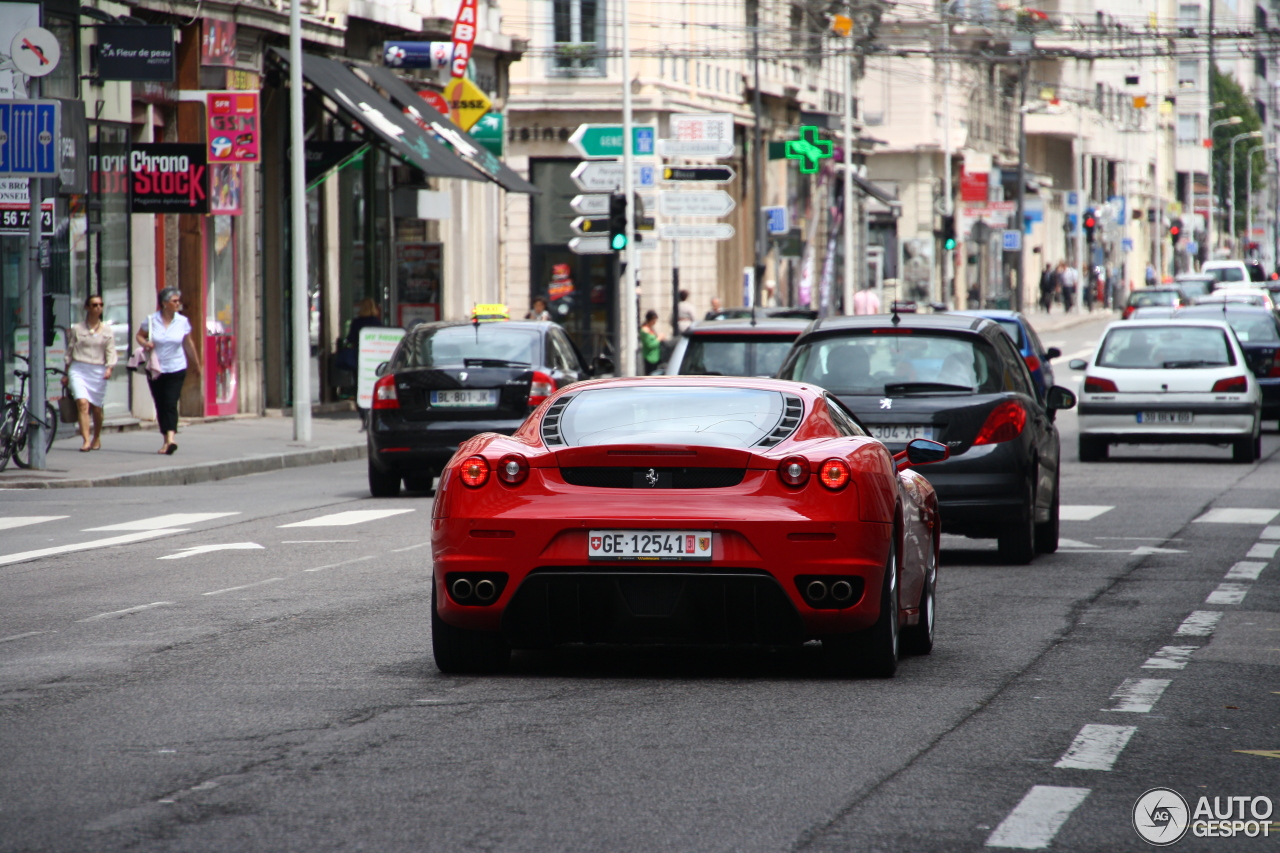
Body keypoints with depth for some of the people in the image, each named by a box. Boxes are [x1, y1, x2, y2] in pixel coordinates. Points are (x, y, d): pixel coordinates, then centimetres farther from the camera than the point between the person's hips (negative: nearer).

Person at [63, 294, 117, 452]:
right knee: (82, 403, -19)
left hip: (98, 372, 1)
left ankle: (97, 438, 32)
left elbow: (111, 352, 3)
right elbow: (69, 351, 12)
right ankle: (86, 441, -24)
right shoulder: (77, 329, 7)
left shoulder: (107, 330, 7)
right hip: (79, 369, -1)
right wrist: (66, 374, 12)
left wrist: (109, 368, -14)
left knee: (96, 408, 8)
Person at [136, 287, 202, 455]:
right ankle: (167, 440, 19)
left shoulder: (183, 322, 1)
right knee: (160, 405, 7)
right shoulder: (151, 320, -3)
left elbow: (188, 344, 13)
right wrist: (145, 343, -12)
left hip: (176, 370, -1)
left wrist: (197, 364, 22)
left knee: (170, 404, -14)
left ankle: (170, 439, -25)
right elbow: (139, 335, 11)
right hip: (156, 370, 1)